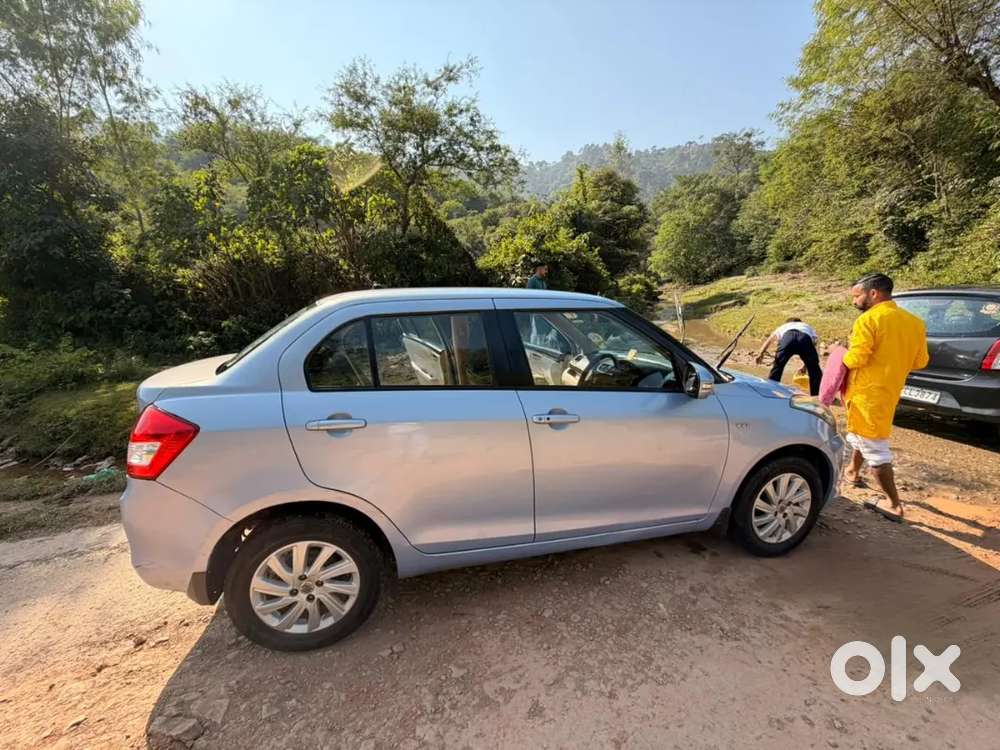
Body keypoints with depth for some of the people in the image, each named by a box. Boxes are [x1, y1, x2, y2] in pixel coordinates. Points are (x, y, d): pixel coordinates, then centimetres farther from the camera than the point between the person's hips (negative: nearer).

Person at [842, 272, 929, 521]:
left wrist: (841, 358, -2)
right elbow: (920, 361, 12)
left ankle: (896, 505, 4)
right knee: (860, 434, 29)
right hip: (889, 391, 8)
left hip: (867, 393, -8)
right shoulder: (914, 322, 8)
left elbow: (856, 358, -22)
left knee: (875, 449, -1)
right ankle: (853, 472, 46)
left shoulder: (868, 319, -16)